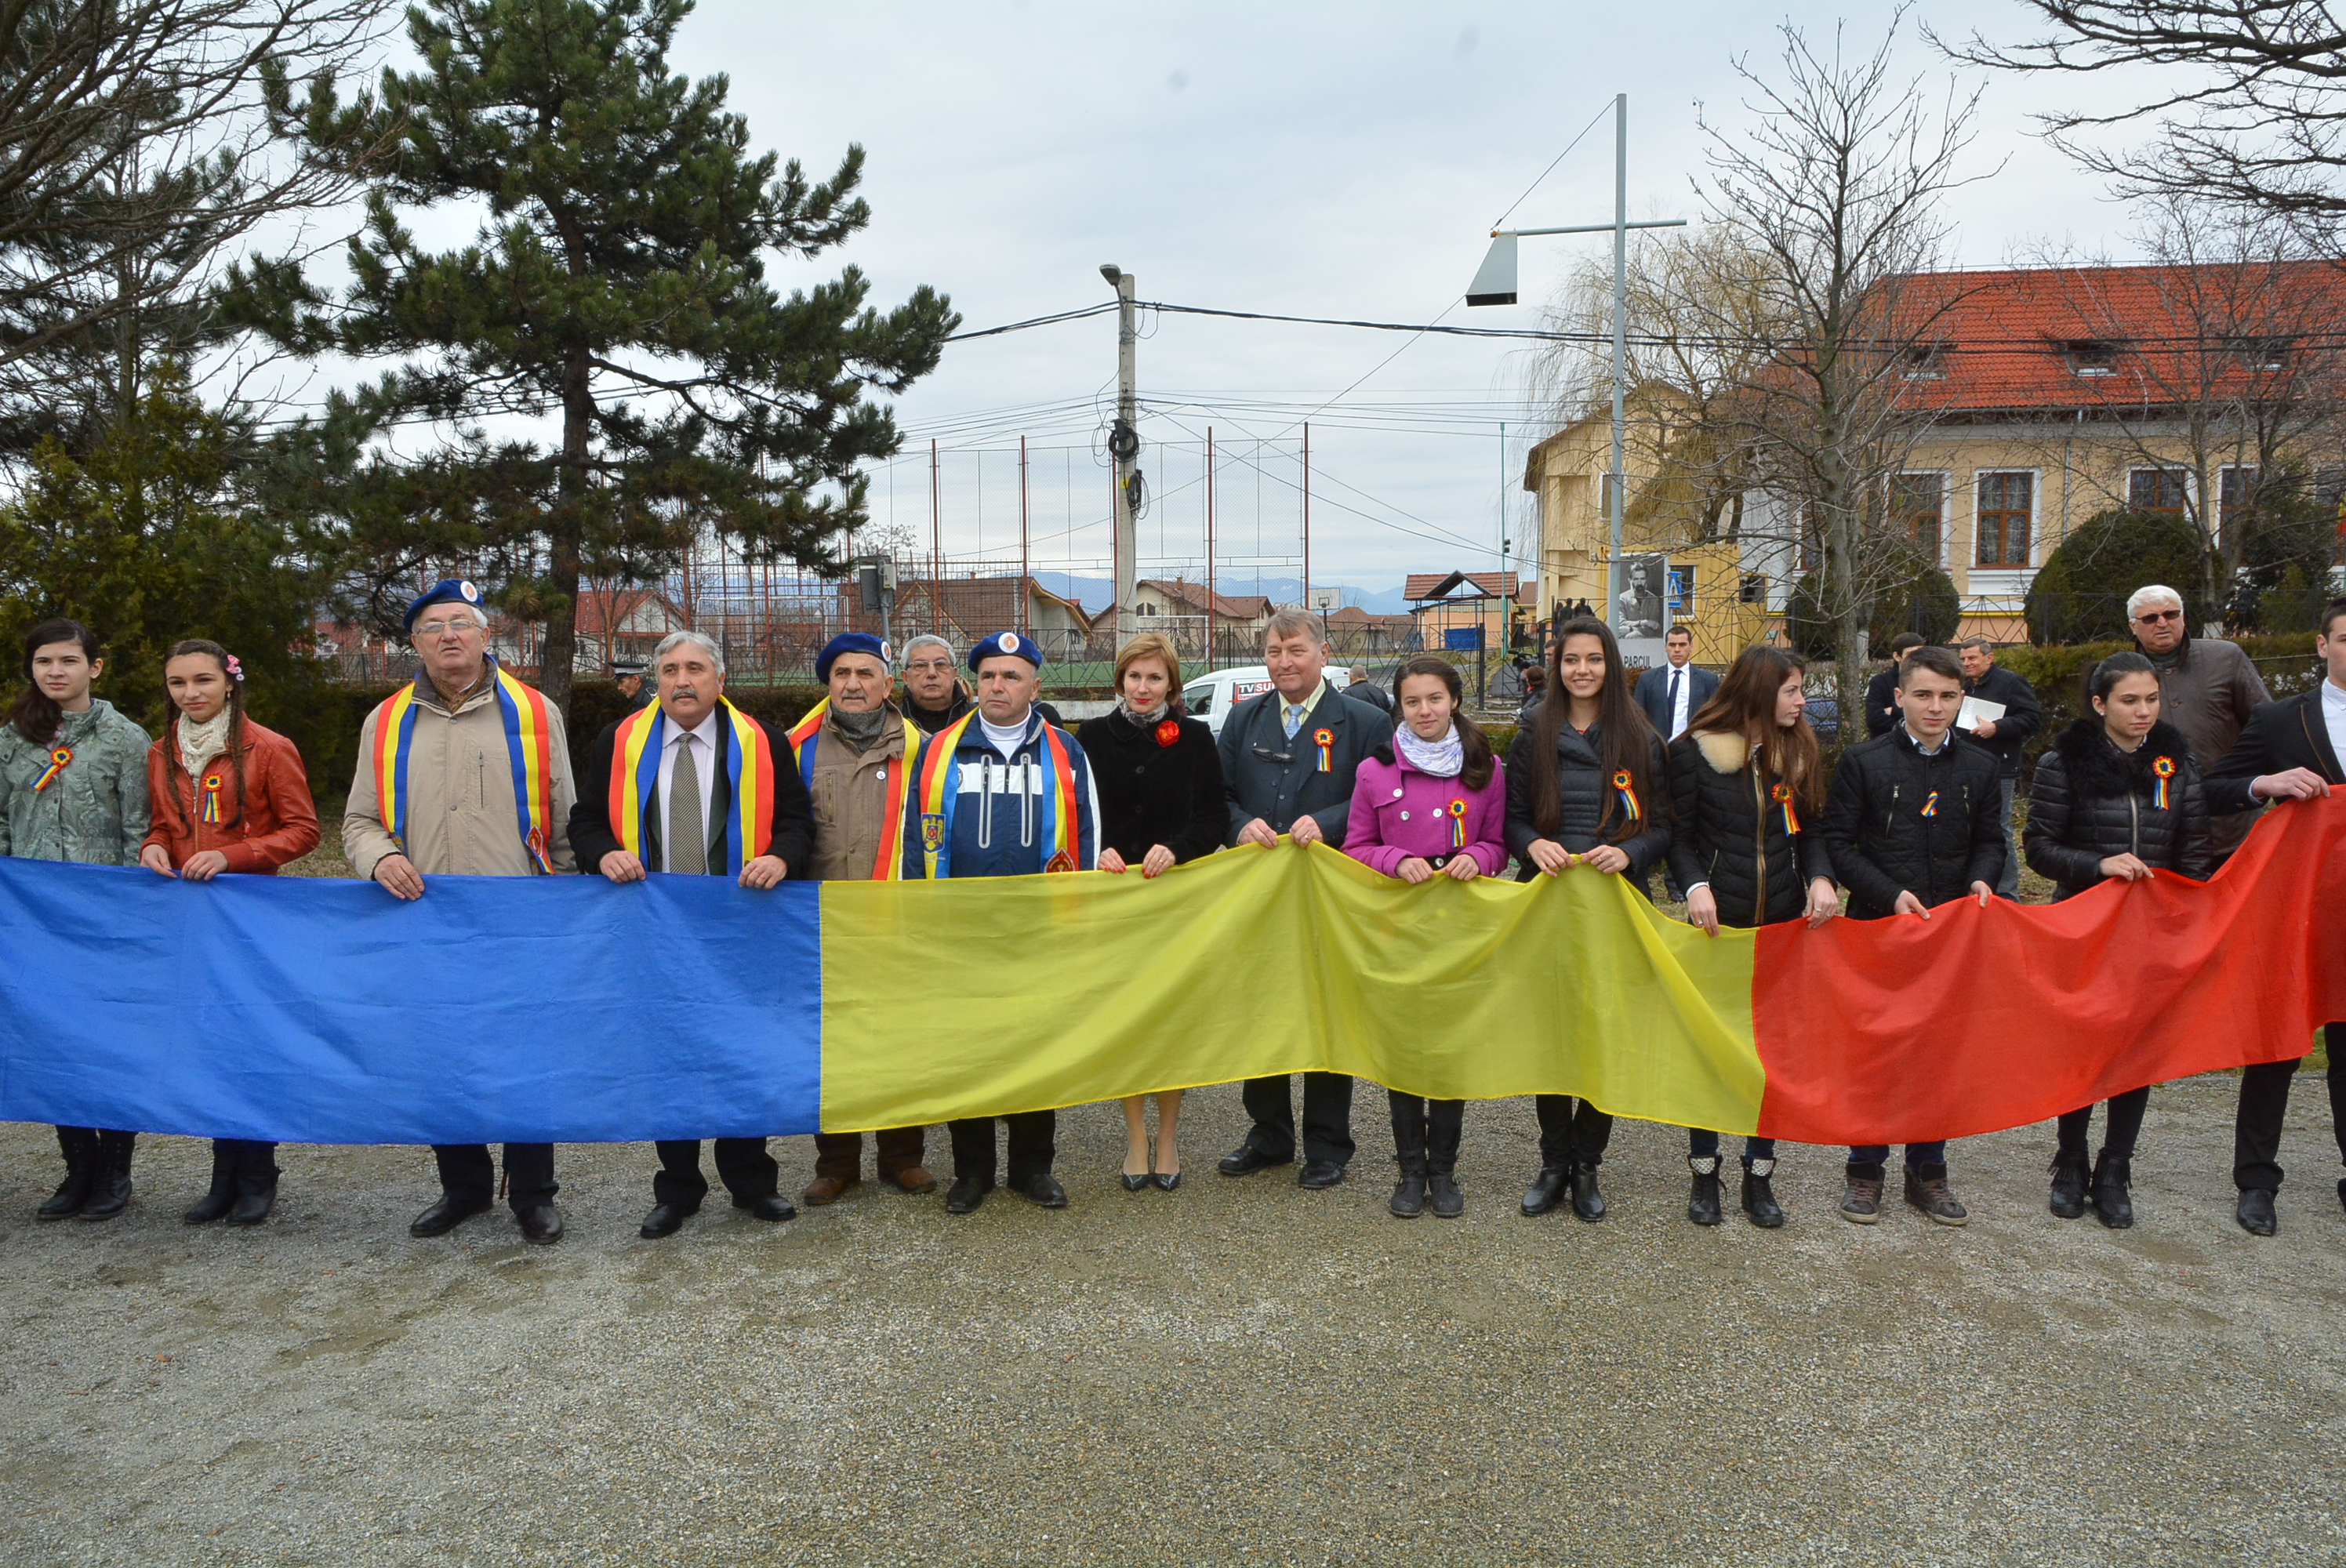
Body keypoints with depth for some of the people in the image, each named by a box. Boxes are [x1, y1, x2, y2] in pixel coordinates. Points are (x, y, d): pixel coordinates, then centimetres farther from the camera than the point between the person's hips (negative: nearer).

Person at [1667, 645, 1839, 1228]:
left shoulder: (1799, 752, 8)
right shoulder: (1693, 752, -4)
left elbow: (1810, 830, 11)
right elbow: (1679, 835, -2)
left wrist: (1820, 877, -9)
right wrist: (1696, 886, -19)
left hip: (1783, 922, 3)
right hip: (1717, 921, -3)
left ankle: (1759, 1175, 20)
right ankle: (1704, 1173, 19)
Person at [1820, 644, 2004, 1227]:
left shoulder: (1980, 767, 8)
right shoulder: (1863, 762, -3)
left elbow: (1990, 840, 14)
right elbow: (1838, 842, -6)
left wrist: (1981, 879, -8)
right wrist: (1890, 894, -16)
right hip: (1877, 928, -3)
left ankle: (1928, 1171, 23)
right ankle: (1865, 1171, 16)